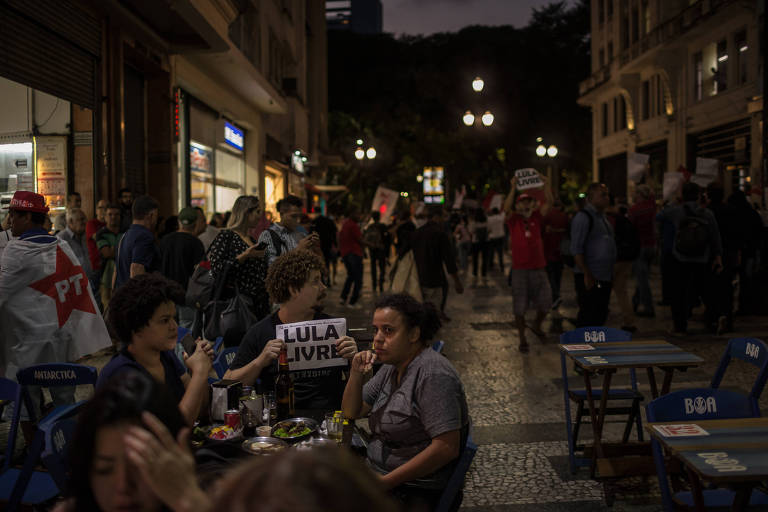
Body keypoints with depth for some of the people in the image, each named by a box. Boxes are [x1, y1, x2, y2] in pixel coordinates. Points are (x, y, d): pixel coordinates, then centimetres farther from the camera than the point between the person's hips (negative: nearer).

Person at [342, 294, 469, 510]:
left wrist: (386, 482, -21)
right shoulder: (391, 367, 9)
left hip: (415, 492, -8)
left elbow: (447, 448, -24)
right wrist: (356, 374, -3)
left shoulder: (433, 374, -19)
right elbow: (352, 413, 17)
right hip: (376, 472, 8)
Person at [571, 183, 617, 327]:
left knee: (601, 316, 14)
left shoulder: (602, 216, 16)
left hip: (605, 277, 9)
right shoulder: (583, 217, -12)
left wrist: (611, 273, 18)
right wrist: (587, 275, -20)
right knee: (588, 320, -6)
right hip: (590, 278, -9)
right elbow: (576, 249, -17)